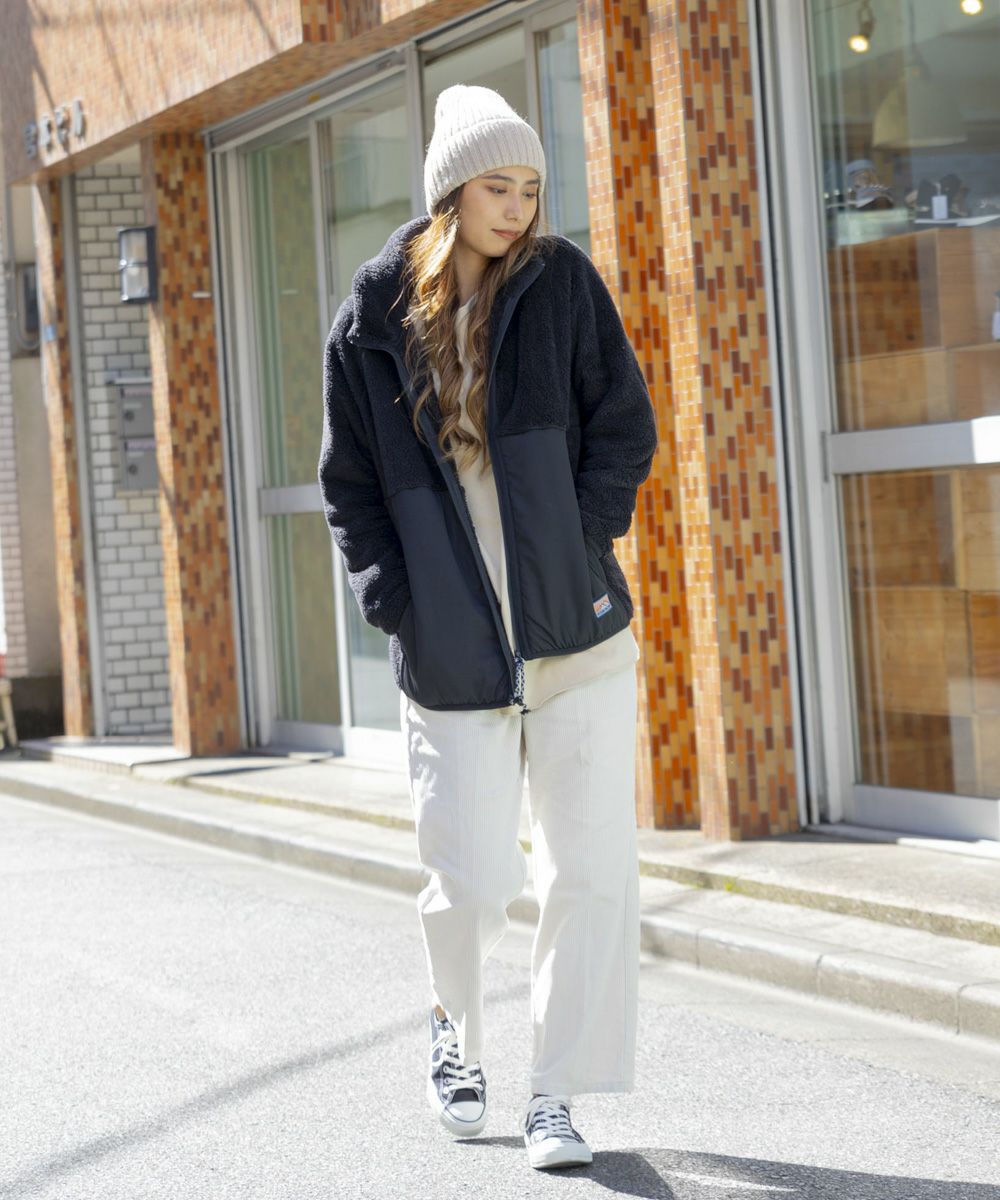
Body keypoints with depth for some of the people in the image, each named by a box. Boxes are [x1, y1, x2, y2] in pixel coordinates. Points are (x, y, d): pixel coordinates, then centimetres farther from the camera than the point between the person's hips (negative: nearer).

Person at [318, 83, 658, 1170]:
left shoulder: (562, 284, 3)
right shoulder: (371, 319, 3)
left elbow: (625, 428, 5)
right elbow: (349, 482, 8)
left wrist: (582, 550, -5)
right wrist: (393, 600, -1)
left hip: (580, 632, 1)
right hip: (450, 652, -1)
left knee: (590, 870, -3)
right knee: (471, 876, -2)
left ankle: (556, 1093, 11)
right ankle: (454, 1025, 31)